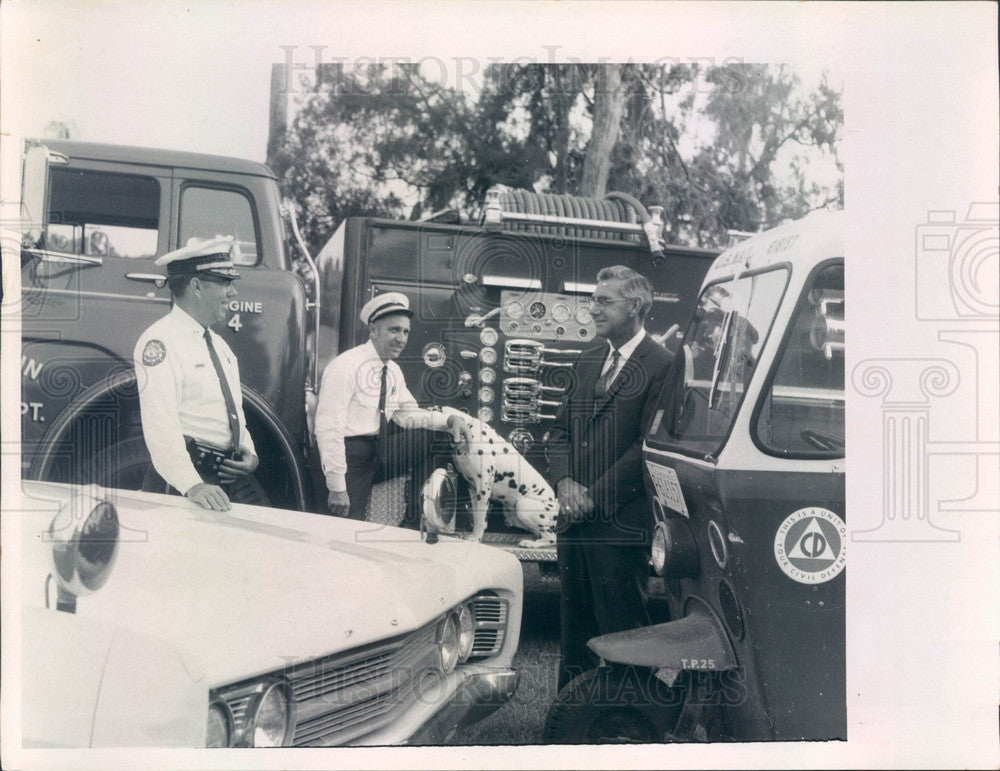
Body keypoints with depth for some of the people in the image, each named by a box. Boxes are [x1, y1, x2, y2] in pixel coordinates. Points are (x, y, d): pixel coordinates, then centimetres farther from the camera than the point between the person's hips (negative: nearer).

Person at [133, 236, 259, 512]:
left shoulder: (218, 344, 17)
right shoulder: (160, 341, -12)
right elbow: (161, 424, -23)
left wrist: (248, 452, 2)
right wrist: (192, 486, -34)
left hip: (221, 483, 8)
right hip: (178, 488, -8)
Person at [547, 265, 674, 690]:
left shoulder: (661, 365, -9)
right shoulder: (587, 361, 15)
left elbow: (650, 445, -15)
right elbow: (561, 429, 15)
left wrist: (595, 496, -14)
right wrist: (564, 482, -2)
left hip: (621, 523, -8)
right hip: (574, 520, 8)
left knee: (621, 628, 1)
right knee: (573, 625, 16)